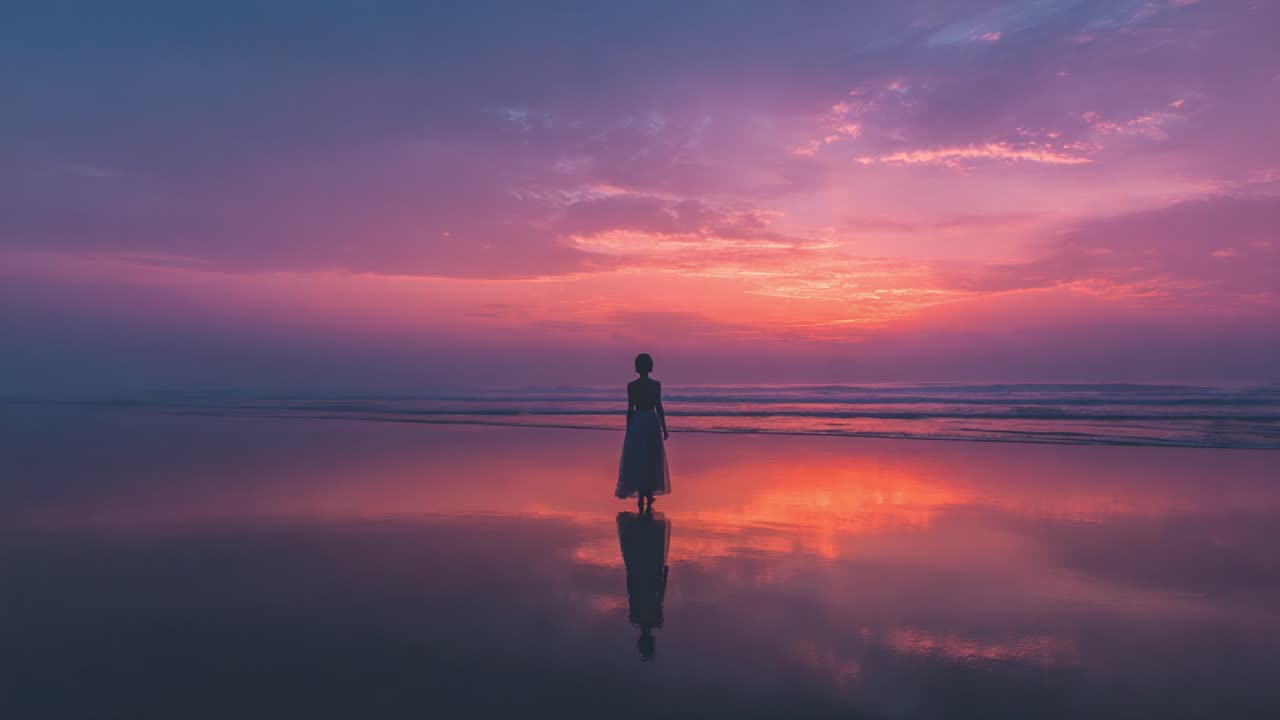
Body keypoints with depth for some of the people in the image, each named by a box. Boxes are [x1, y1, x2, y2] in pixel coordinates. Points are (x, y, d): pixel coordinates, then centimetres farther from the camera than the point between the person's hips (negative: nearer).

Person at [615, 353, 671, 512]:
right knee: (652, 462, 10)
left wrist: (628, 430, 6)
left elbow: (630, 409, -2)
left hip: (636, 423, 0)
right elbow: (659, 408, -5)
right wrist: (664, 429, 3)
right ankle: (649, 498, 8)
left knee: (637, 462, 6)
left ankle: (641, 498, 3)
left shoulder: (631, 385, -4)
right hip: (652, 423, 0)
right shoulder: (656, 385, -5)